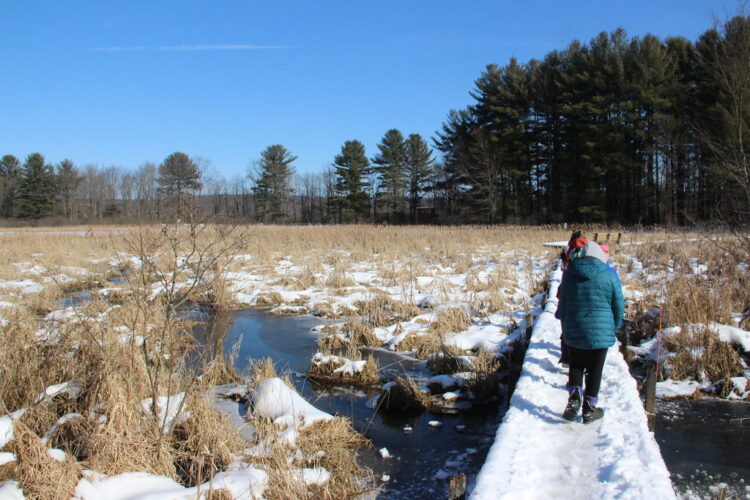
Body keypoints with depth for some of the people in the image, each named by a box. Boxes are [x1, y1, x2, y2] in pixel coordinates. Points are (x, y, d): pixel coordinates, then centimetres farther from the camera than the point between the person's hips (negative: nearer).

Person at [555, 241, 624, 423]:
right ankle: (589, 408, 14)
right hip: (600, 331, -2)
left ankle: (574, 397, -4)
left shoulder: (569, 274, 1)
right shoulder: (609, 275, -5)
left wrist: (565, 328, 19)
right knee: (595, 369, 8)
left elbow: (563, 303, 7)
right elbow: (618, 306, 0)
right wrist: (614, 327, 16)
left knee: (575, 365, 16)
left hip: (574, 330, 2)